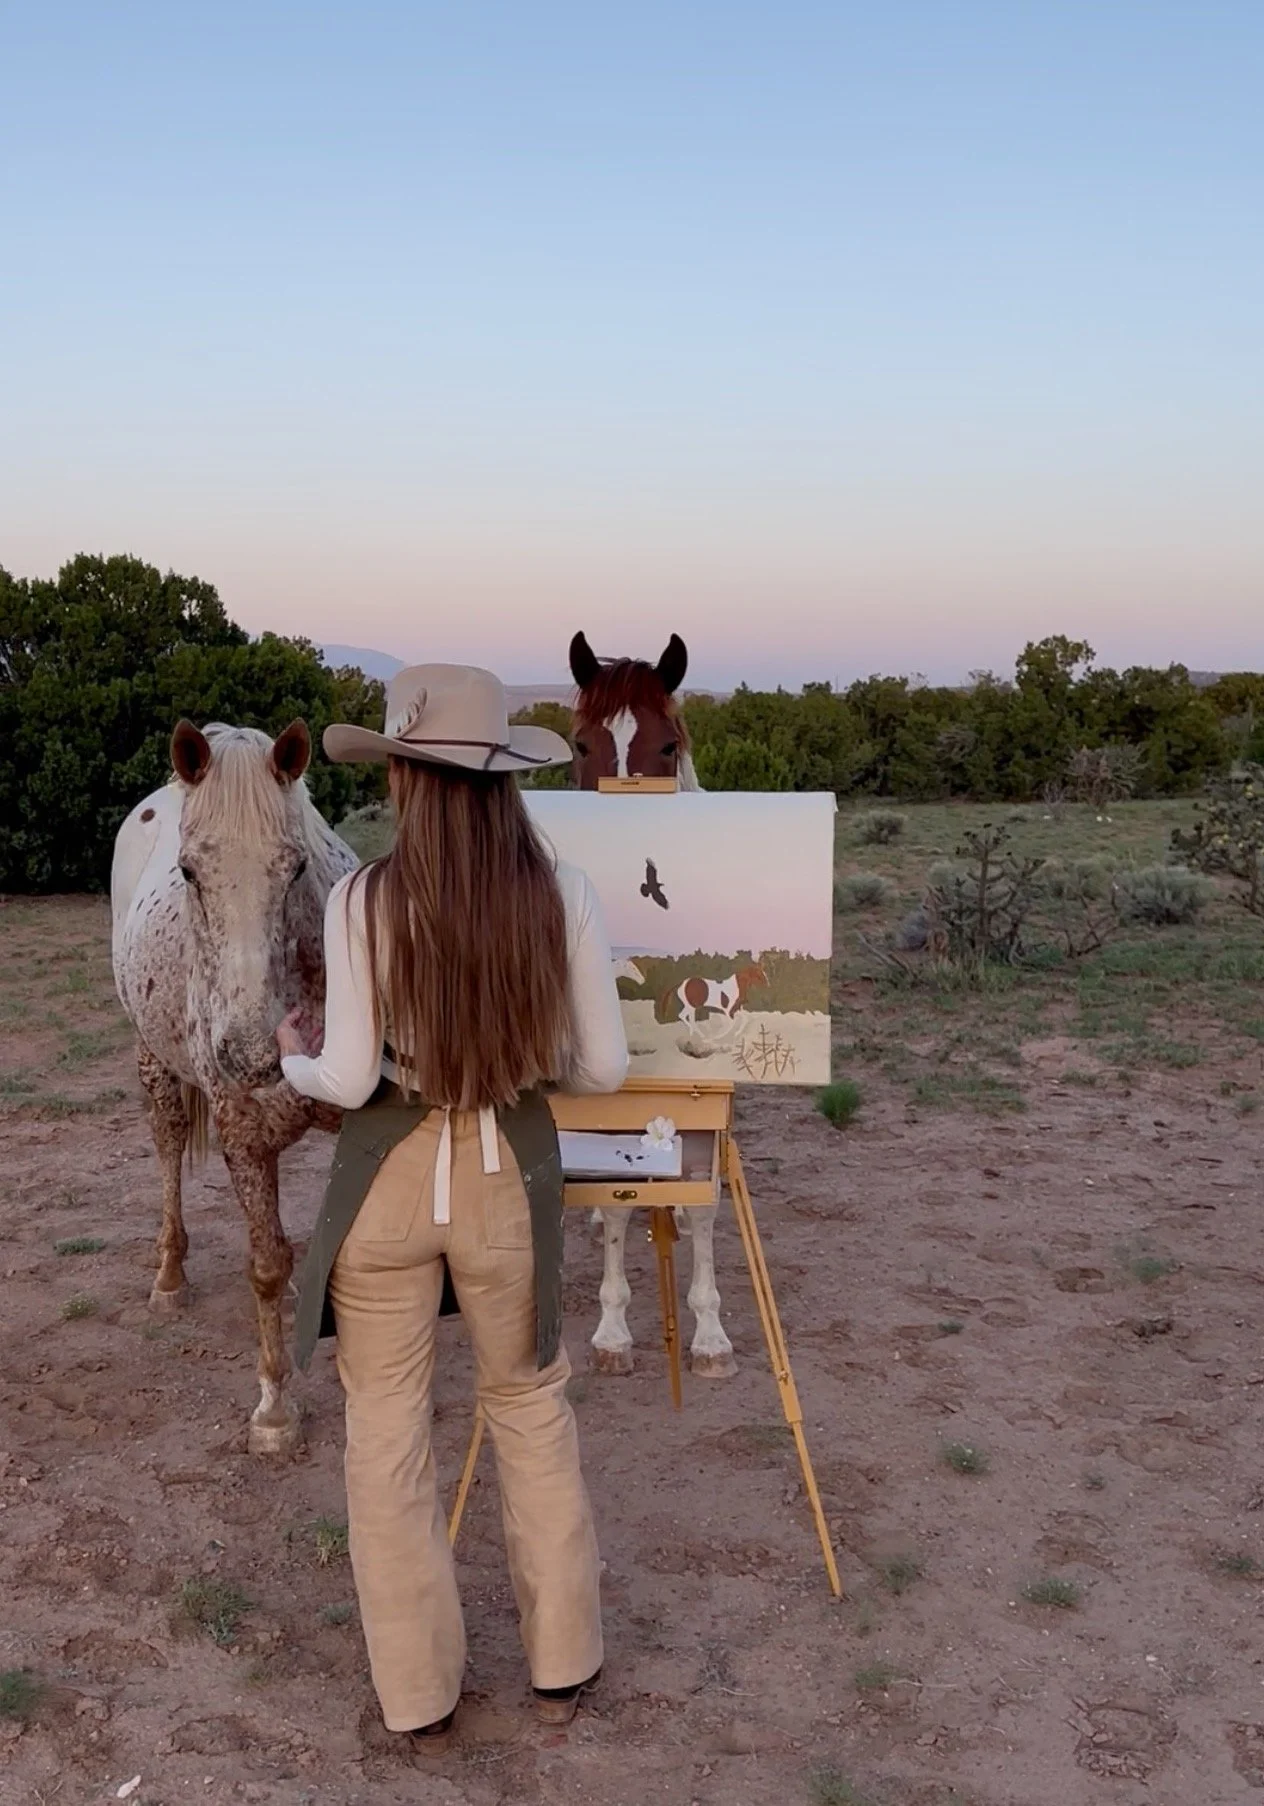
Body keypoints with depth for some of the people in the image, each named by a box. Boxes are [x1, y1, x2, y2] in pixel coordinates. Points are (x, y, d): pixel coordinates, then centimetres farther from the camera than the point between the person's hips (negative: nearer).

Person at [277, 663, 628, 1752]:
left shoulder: (364, 900, -15)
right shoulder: (562, 895, -11)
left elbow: (348, 1082, -14)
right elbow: (602, 1068, -6)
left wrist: (294, 1057, 9)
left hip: (387, 1182, -1)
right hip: (509, 1177, 2)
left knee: (387, 1432, 16)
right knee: (532, 1410, 23)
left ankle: (421, 1693, 31)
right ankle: (562, 1664, 35)